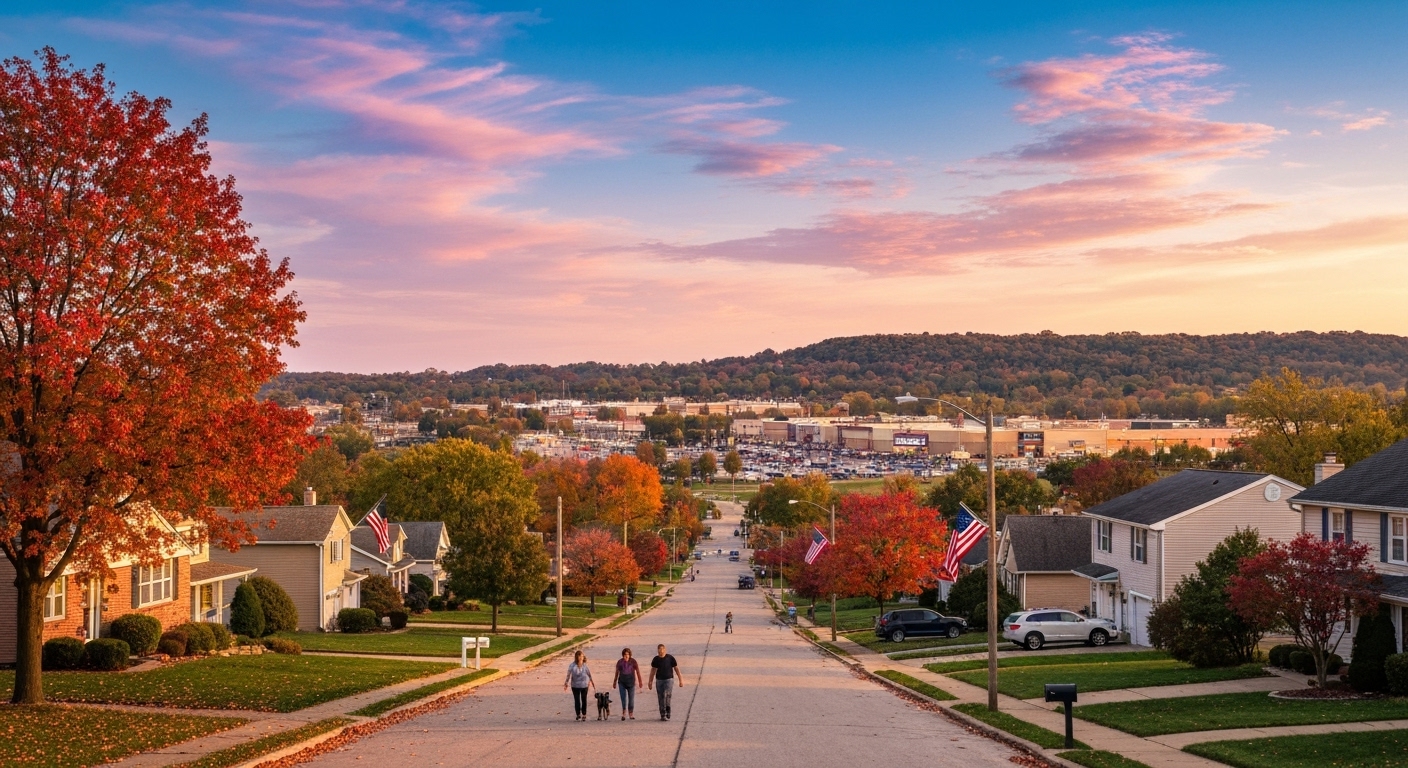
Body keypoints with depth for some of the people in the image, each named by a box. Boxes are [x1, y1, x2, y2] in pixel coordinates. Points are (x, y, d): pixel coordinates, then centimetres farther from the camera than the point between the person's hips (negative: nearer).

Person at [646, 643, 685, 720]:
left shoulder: (670, 658, -6)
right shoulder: (655, 659, 3)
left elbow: (676, 669, 1)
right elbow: (653, 670, 14)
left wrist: (681, 680, 0)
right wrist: (650, 682, 16)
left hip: (669, 680, -4)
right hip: (659, 680, 4)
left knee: (666, 696, -17)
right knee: (660, 698, 2)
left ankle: (666, 714, -14)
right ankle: (662, 715, 10)